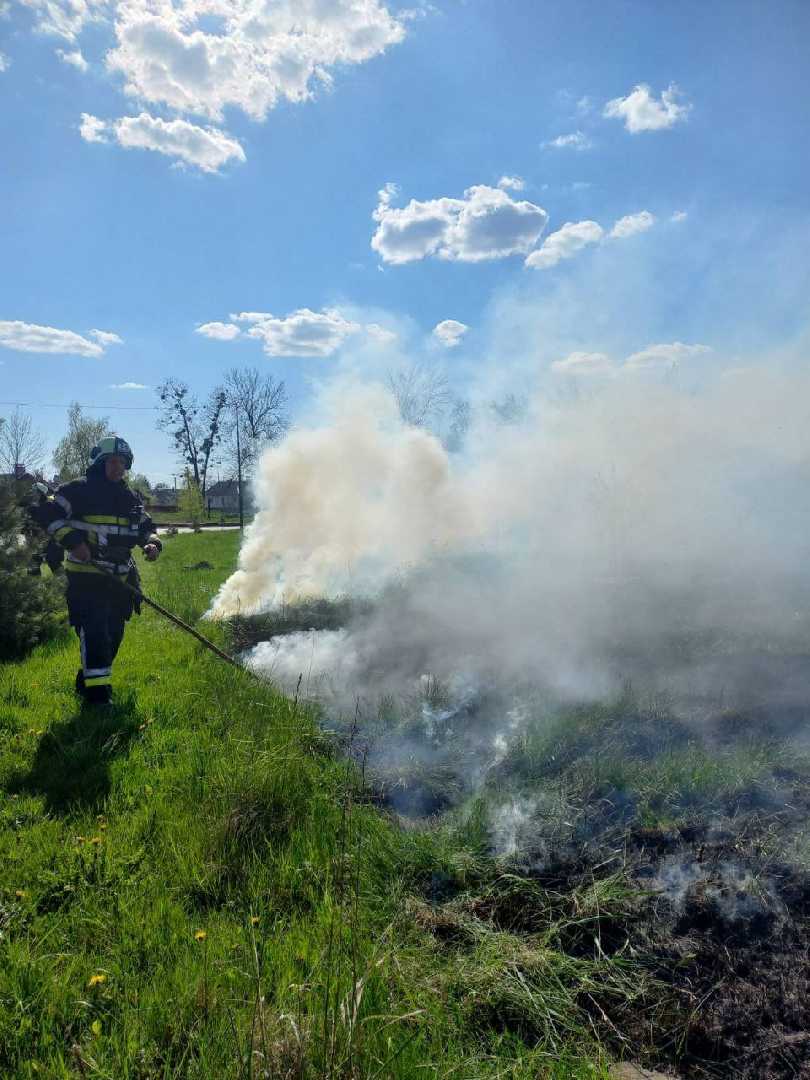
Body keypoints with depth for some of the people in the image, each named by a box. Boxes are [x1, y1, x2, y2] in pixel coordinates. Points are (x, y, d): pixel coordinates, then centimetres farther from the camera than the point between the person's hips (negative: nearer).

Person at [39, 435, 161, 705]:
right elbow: (49, 514, -9)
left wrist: (152, 543, -3)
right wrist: (72, 541, -21)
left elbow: (145, 526, 19)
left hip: (121, 578, 7)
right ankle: (97, 693, -11)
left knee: (114, 634, 14)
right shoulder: (79, 490, -6)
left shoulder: (131, 497, 13)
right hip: (86, 576, -7)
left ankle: (88, 680, 33)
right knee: (94, 631, -15)